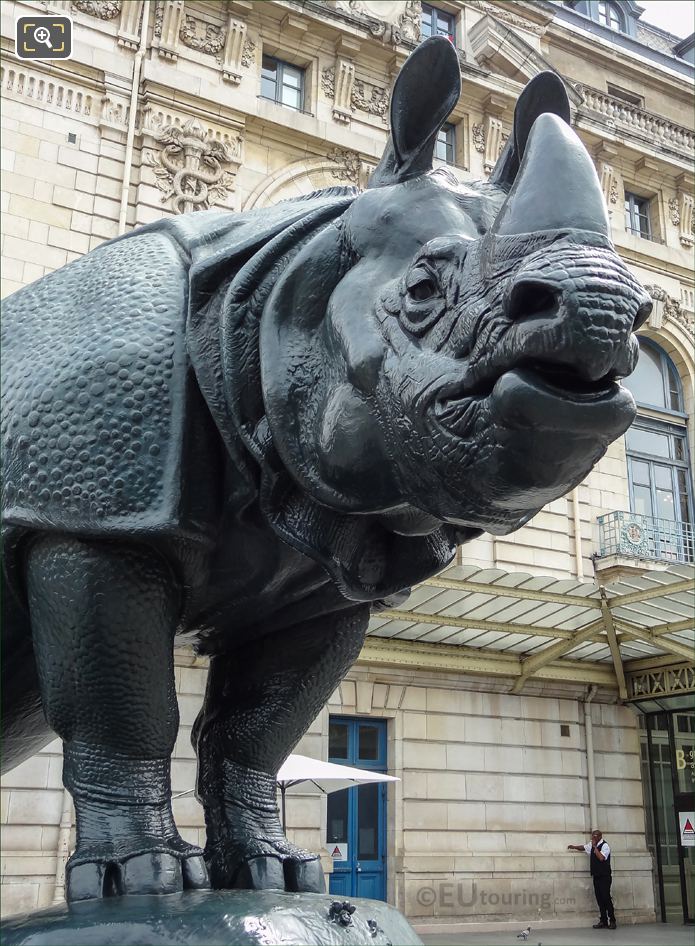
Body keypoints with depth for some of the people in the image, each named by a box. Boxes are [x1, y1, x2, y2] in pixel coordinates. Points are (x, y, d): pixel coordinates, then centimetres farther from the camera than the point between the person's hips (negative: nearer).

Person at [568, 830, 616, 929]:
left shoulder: (605, 845, -11)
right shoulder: (592, 845, 12)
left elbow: (601, 857, -24)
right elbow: (584, 847, 30)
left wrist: (595, 847, -18)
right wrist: (574, 847, 19)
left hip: (605, 876, -7)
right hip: (596, 876, 7)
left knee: (606, 898, -10)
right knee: (599, 899, 5)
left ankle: (612, 921, -4)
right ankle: (603, 921, 8)